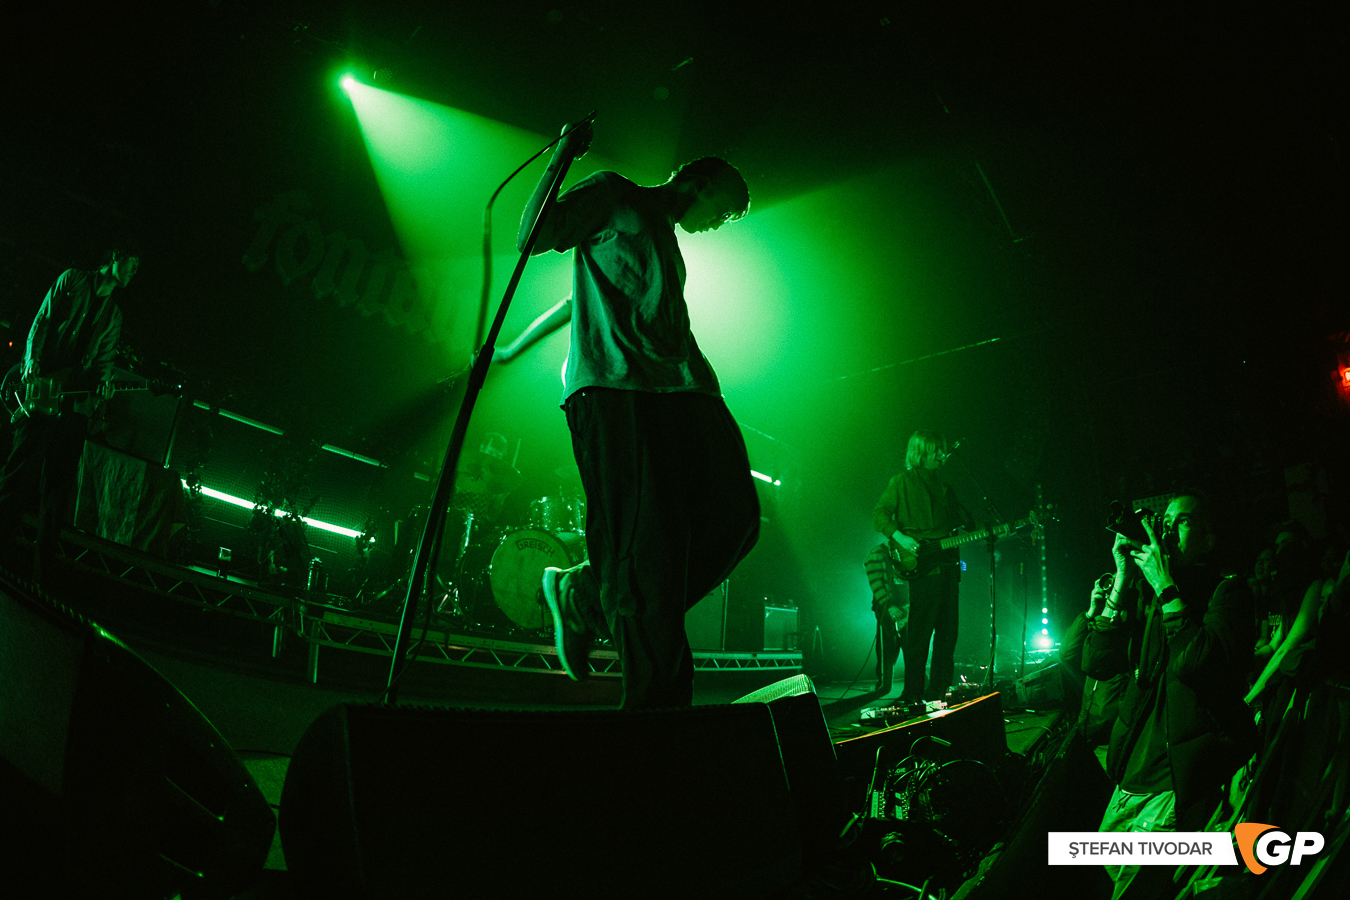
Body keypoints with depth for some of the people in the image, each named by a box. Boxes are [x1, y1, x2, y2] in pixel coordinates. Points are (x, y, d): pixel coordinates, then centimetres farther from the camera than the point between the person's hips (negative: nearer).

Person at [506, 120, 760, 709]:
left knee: (733, 515, -9)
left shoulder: (668, 245, 34)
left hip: (678, 389, 8)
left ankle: (586, 599, 7)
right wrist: (560, 159, -2)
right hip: (614, 388, -8)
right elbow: (532, 238, 3)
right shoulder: (613, 196, 13)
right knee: (646, 545, -14)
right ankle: (657, 705, -8)